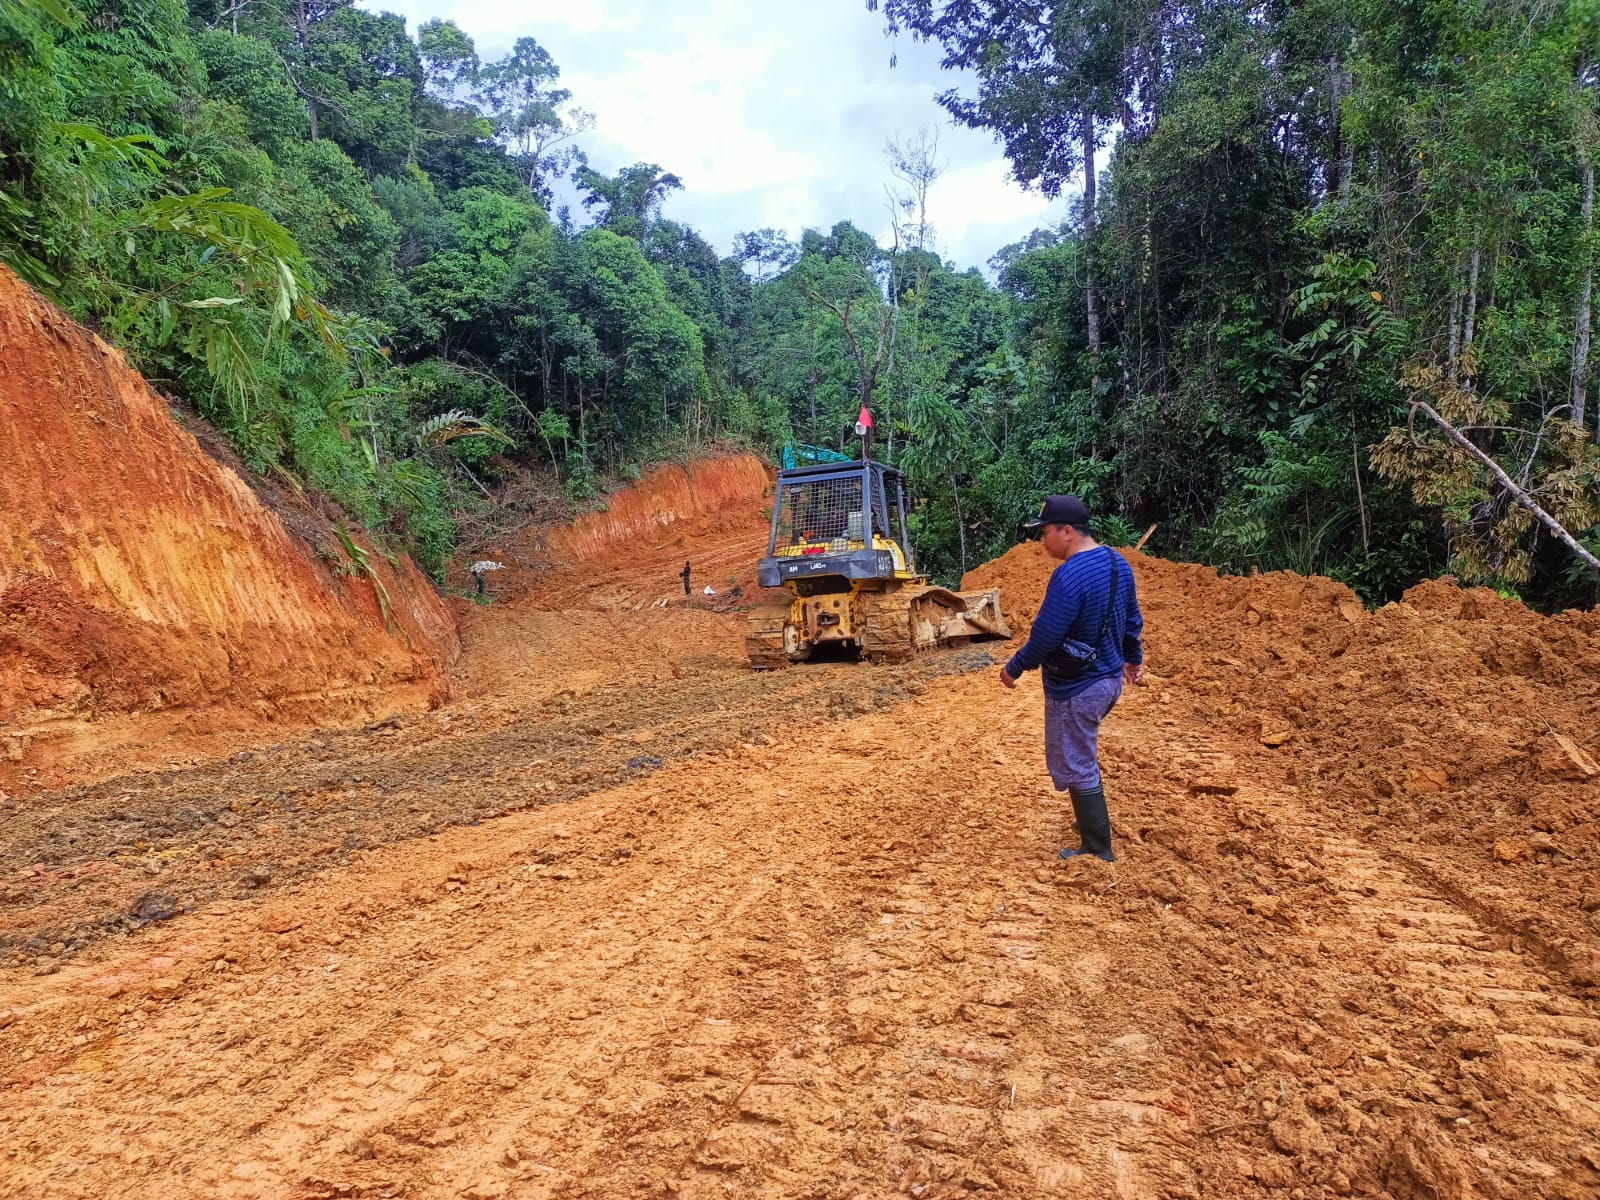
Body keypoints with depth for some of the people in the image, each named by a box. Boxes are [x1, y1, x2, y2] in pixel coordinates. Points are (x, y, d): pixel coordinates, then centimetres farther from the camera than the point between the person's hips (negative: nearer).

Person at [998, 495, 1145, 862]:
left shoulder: (1070, 576, -26)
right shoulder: (1117, 562, 3)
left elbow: (1045, 635, -22)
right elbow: (1132, 618, 15)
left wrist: (1014, 668, -7)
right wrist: (1133, 657, 29)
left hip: (1076, 688, -10)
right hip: (1110, 678, 10)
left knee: (1076, 767, 4)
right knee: (1083, 755, 27)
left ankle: (1098, 852, 14)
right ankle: (1094, 821, 41)